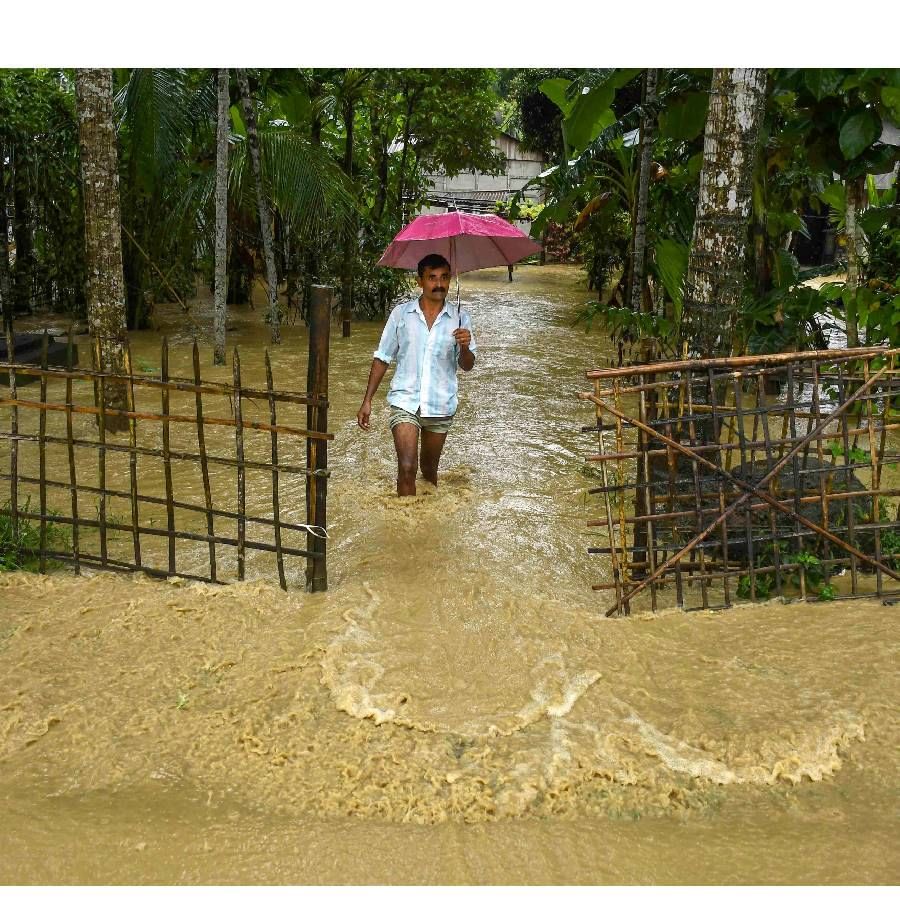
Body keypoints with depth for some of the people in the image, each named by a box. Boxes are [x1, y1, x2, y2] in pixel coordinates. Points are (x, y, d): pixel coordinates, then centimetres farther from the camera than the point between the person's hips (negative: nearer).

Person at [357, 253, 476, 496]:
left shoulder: (459, 319, -1)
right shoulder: (401, 313, -2)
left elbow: (467, 366, 2)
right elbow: (382, 358, 4)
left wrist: (465, 347, -21)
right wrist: (367, 400, 0)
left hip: (441, 405, 2)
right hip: (405, 401, -2)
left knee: (429, 468, 18)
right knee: (407, 467, -15)